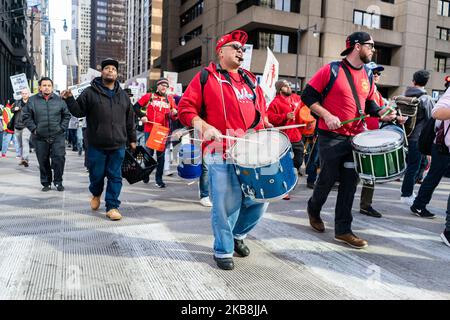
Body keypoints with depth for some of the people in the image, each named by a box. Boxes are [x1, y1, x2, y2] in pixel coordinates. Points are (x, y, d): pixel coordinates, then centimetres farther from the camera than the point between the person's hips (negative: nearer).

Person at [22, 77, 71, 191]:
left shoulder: (59, 100, 6)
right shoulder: (32, 100, 5)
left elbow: (66, 115, 12)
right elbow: (26, 117, 7)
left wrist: (62, 128, 1)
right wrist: (34, 129, -3)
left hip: (57, 136, -1)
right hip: (40, 138, 1)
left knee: (59, 158, -9)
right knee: (43, 162, 7)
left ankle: (58, 182, 6)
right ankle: (46, 183, 20)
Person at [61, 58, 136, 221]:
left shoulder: (123, 95, 11)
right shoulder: (90, 92, 1)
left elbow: (130, 119, 15)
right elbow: (79, 111, 2)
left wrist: (132, 139, 16)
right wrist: (70, 99, -16)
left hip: (118, 146, 2)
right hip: (97, 145, -2)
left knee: (115, 177, 3)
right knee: (97, 175, 9)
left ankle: (112, 207, 12)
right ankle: (96, 194, 40)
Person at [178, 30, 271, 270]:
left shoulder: (250, 79, 22)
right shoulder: (206, 77, 5)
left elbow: (261, 110, 29)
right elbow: (185, 108, 0)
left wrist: (266, 126, 10)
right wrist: (203, 126, -16)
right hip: (222, 153, -5)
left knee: (259, 200, 7)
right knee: (227, 204, -3)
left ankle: (237, 234, 34)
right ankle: (223, 250, 19)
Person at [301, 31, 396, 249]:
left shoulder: (367, 76, 13)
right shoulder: (331, 70, -7)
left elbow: (369, 104, 22)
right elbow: (308, 96, -7)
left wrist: (382, 114, 1)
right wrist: (326, 115, -18)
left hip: (356, 138, 6)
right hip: (331, 137, -6)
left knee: (350, 183, 5)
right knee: (328, 179, 5)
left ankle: (343, 230, 13)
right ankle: (313, 209, 34)